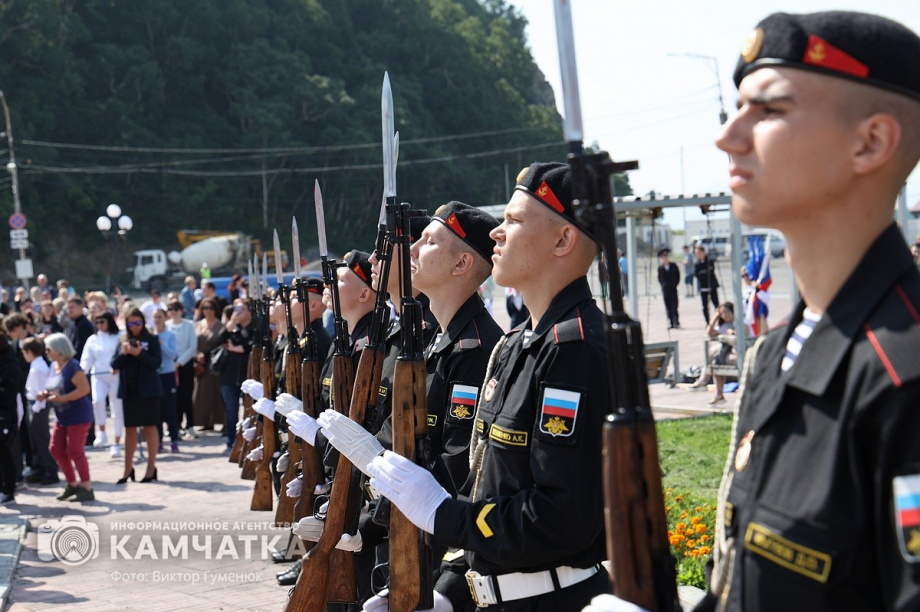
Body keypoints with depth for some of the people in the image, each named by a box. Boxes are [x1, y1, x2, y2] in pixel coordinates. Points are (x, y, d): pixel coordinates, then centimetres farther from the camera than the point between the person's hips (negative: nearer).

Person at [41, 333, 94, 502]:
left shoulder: (72, 366, -18)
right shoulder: (54, 366, 8)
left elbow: (84, 389, -23)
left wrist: (62, 398, -27)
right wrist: (45, 395, 0)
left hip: (78, 416, -9)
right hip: (62, 417, 9)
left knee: (74, 451, -8)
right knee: (56, 449, 8)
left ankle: (87, 489, 1)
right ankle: (73, 484, 23)